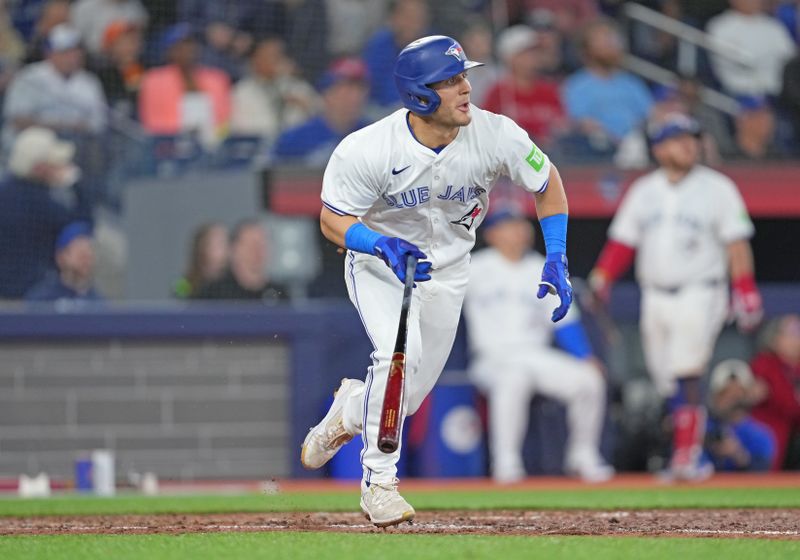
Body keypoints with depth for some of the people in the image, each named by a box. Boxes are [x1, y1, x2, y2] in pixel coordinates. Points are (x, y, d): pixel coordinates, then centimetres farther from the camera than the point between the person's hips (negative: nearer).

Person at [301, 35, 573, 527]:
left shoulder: (496, 135, -24)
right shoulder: (368, 150, -30)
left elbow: (548, 181, -7)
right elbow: (332, 220, -20)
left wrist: (557, 260, -14)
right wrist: (383, 244, -39)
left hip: (446, 269, 3)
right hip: (378, 262, -3)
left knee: (411, 394, 7)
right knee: (400, 353, -28)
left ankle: (350, 409, 43)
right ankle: (379, 480, -12)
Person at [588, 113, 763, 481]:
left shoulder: (716, 188, 0)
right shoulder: (643, 191, 11)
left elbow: (736, 243, -3)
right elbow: (622, 241, 11)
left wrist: (746, 294, -11)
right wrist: (601, 278, -4)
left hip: (698, 295, -5)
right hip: (654, 297, 5)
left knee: (686, 378, -14)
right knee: (667, 382, 5)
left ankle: (686, 458, -12)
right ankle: (689, 454, 12)